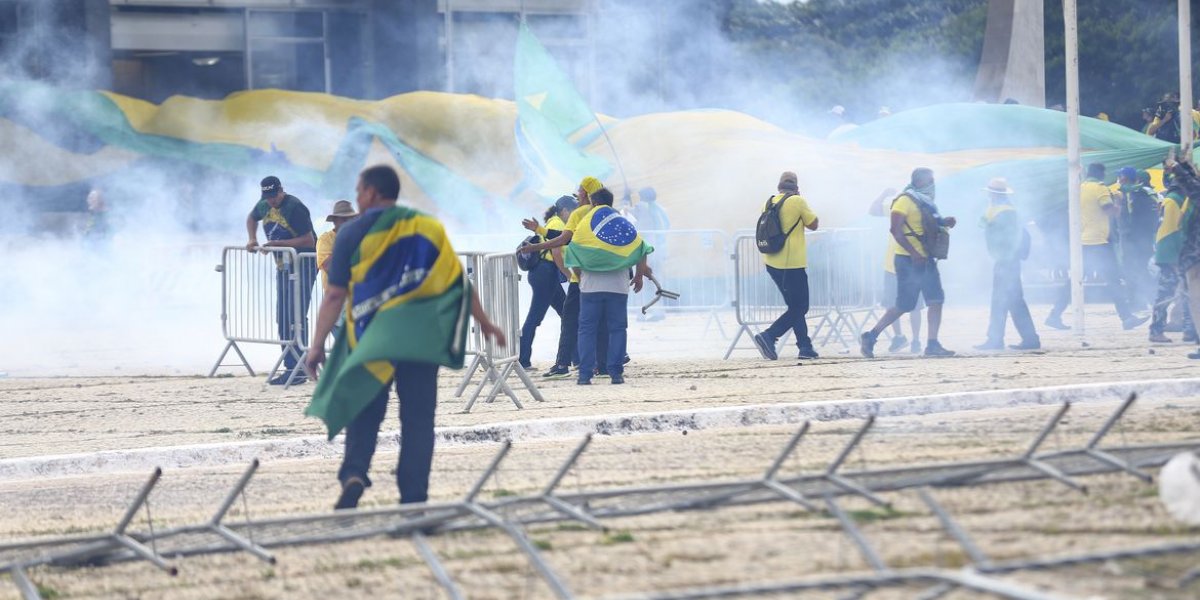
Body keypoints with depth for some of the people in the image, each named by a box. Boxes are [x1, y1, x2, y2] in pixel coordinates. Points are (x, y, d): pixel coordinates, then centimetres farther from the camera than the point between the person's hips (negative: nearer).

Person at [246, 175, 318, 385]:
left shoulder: (295, 208, -19)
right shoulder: (264, 206, 6)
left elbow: (308, 241, -23)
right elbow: (251, 218, 29)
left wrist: (277, 243, -24)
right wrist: (252, 239, 11)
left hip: (303, 266, -9)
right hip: (283, 266, 9)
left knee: (296, 317, -14)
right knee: (282, 318, 9)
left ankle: (298, 370, -16)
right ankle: (289, 367, 15)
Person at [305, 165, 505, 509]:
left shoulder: (353, 233, -1)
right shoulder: (427, 228, 6)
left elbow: (336, 295, -6)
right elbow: (458, 281, 5)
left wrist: (318, 343, -3)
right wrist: (484, 323, 14)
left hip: (370, 339, -1)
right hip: (420, 337, 1)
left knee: (365, 413, 8)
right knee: (418, 417, 5)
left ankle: (354, 472, -16)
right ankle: (414, 497, 2)